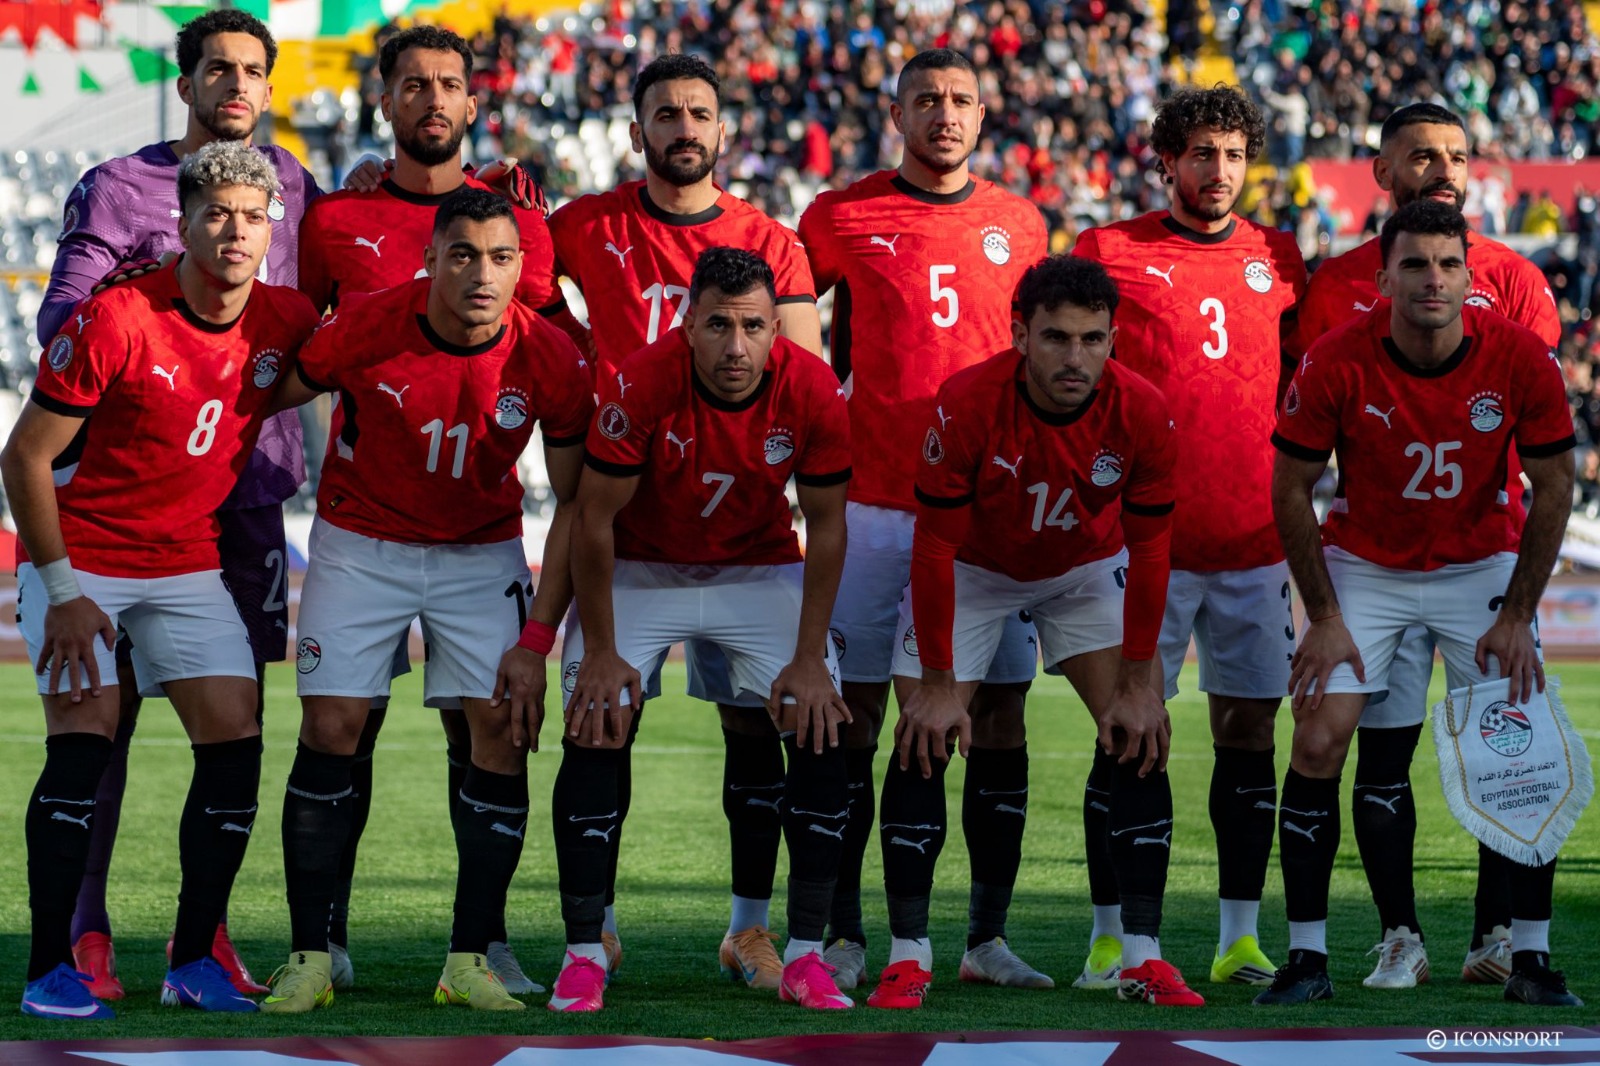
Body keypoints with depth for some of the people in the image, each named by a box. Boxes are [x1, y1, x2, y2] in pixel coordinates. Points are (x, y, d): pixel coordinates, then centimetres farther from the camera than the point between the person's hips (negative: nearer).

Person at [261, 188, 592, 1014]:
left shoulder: (550, 362, -17)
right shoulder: (365, 329, -22)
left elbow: (575, 502, -7)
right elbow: (272, 397, -3)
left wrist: (538, 636, -11)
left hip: (483, 552, 1)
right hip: (360, 543, -1)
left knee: (504, 727, -11)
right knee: (331, 727, -11)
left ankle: (470, 960, -4)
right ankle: (308, 957, -4)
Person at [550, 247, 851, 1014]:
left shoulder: (813, 392, -22)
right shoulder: (641, 384, -29)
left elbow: (826, 527, -9)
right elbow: (594, 521, -18)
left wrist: (809, 658, -11)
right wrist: (601, 653, -16)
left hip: (760, 570, 2)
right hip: (641, 572, -2)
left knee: (822, 734, -11)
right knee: (595, 735, -16)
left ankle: (805, 956, -2)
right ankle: (583, 955, -7)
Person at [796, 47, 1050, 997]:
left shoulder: (1018, 225, 9)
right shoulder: (843, 220, 1)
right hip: (874, 503, -2)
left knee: (1000, 714, 1)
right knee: (856, 712, -1)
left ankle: (991, 933, 7)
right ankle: (846, 933, 6)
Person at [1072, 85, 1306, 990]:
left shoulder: (1277, 261, 11)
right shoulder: (1111, 253, 0)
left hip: (1254, 541, 3)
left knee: (1250, 729, 5)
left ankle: (1241, 939, 10)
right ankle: (1112, 937, 3)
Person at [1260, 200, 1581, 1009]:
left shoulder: (1521, 358, -19)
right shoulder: (1336, 363, -22)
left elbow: (1553, 488, -7)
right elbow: (1290, 489, -10)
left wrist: (1517, 617, -9)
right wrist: (1325, 616, -11)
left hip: (1482, 567, 1)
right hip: (1363, 567, -1)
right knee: (1318, 745, -10)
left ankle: (1531, 959, 4)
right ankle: (1307, 957, -1)